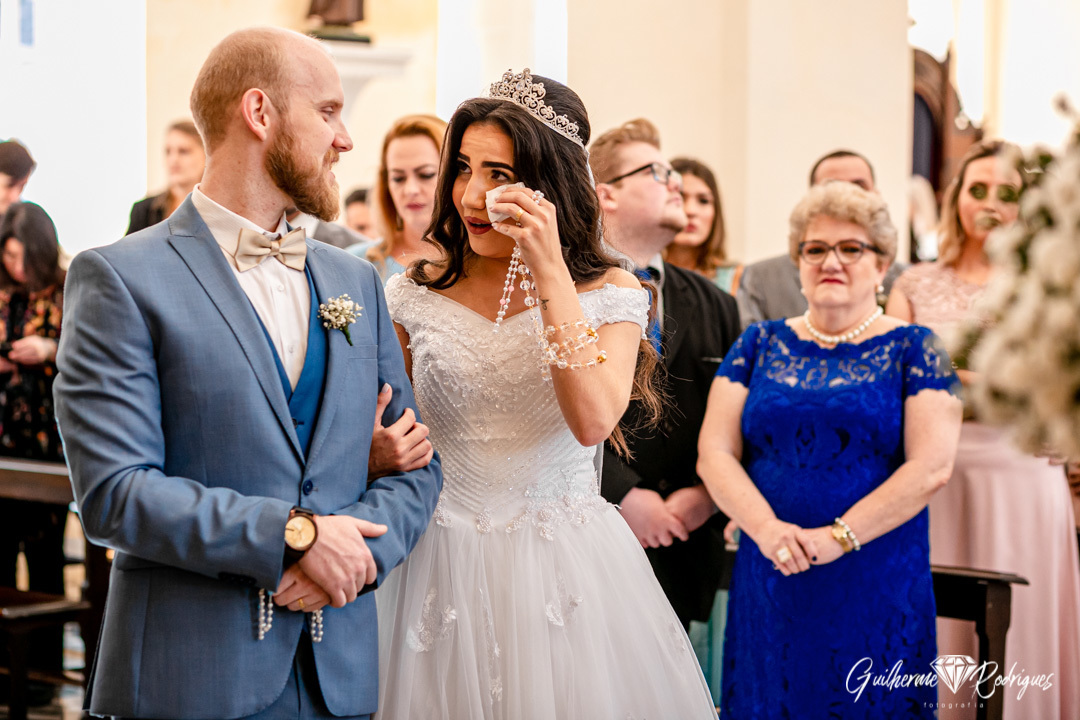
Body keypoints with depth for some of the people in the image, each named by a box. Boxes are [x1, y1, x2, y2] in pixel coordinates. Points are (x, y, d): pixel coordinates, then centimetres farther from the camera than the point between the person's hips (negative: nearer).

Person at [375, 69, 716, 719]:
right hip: (446, 570, 2)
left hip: (568, 566, -1)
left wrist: (550, 272, -19)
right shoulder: (415, 294, 3)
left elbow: (593, 421, -20)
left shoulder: (610, 292, -2)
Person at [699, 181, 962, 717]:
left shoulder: (914, 350, 2)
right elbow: (714, 453, 1)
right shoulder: (760, 345, 9)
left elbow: (932, 465, -9)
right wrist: (767, 528, -15)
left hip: (876, 587, -2)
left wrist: (839, 536, -17)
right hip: (770, 580, 2)